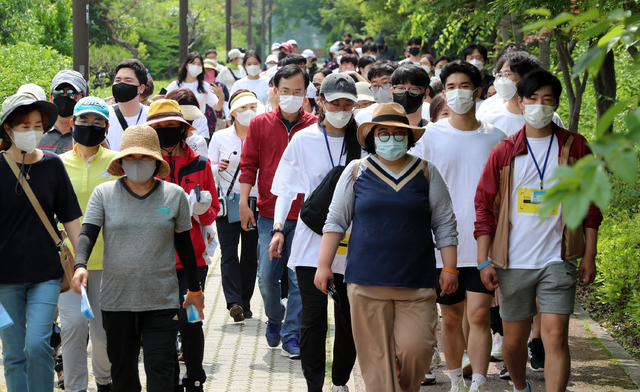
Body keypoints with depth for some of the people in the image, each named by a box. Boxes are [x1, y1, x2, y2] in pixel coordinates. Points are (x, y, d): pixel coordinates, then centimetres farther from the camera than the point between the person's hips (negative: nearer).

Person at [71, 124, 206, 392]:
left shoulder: (175, 195, 4)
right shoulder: (104, 193, 2)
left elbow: (184, 244, 12)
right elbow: (87, 234, -5)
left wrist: (194, 289, 18)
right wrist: (80, 265, -26)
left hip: (161, 300, -1)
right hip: (116, 299, 1)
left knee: (160, 370, -6)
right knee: (122, 370, 11)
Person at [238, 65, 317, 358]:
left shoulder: (314, 126, 1)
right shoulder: (260, 124, 5)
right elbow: (249, 165, 7)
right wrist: (244, 202, 1)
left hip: (304, 215, -1)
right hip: (269, 213, 1)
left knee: (300, 278, -4)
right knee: (267, 277, 3)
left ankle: (291, 336, 5)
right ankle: (275, 319, 29)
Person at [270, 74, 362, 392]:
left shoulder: (362, 141, 5)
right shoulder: (303, 140, 1)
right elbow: (286, 189, 6)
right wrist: (278, 228, -4)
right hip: (312, 240, -2)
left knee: (350, 318, 7)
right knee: (313, 318, -7)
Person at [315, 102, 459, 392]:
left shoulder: (426, 173, 8)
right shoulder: (356, 172, 7)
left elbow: (444, 224, 10)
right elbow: (336, 221, 9)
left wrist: (450, 269, 4)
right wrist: (324, 265, 3)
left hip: (417, 285, 0)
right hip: (367, 283, 0)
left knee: (415, 349, -9)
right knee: (376, 357, -1)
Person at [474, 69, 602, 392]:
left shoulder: (575, 146, 2)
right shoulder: (503, 153, 2)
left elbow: (590, 204, 6)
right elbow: (484, 208, 4)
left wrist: (589, 257, 3)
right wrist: (484, 260, -2)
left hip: (557, 261, -1)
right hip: (513, 261, 1)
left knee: (555, 338, -12)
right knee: (514, 339, 12)